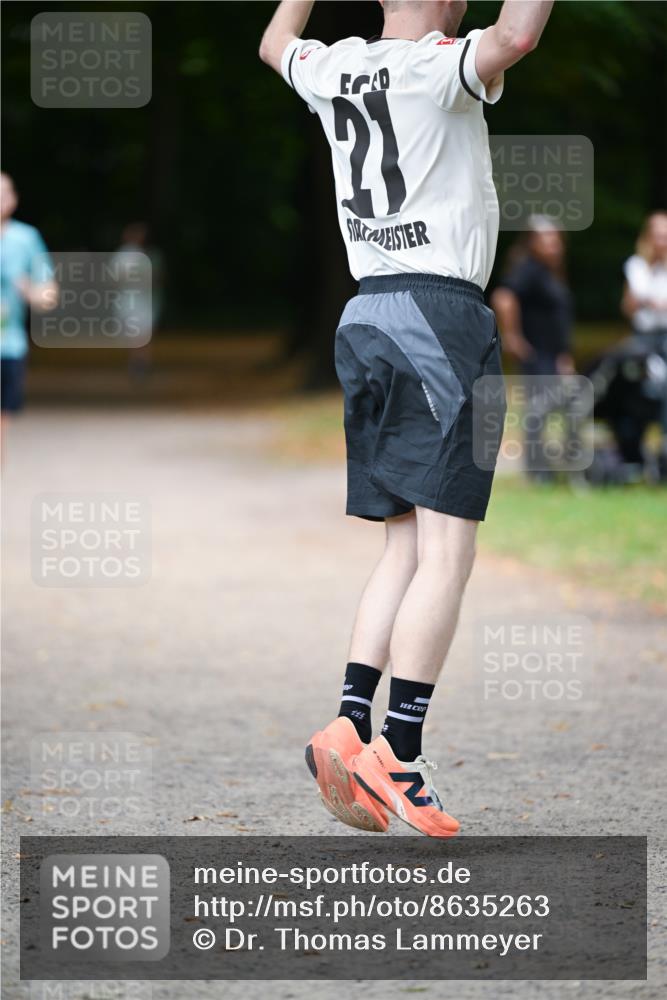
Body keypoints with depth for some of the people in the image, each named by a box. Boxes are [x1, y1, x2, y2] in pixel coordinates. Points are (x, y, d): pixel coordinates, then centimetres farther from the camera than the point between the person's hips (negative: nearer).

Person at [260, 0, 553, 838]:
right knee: (445, 555, -8)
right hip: (439, 311, -8)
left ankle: (351, 726, 1)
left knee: (405, 547, 11)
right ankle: (398, 757, -14)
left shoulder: (334, 69, 11)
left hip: (365, 316, 8)